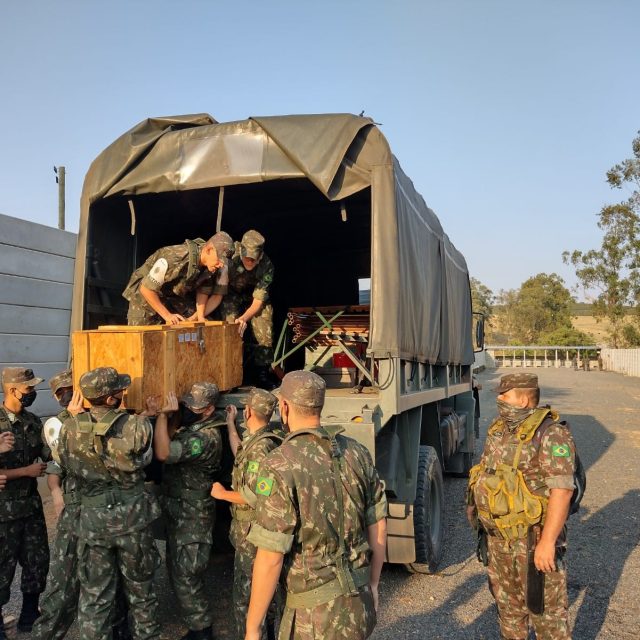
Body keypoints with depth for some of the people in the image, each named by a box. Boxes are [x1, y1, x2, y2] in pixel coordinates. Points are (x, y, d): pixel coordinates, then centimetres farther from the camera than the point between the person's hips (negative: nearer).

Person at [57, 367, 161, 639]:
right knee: (139, 587, 19)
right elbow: (143, 460, -3)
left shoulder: (69, 428, -11)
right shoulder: (136, 426, -19)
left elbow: (64, 464, 6)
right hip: (132, 516, -1)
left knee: (94, 593, 14)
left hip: (92, 518, 1)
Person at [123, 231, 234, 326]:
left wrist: (200, 315, -16)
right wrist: (167, 315, -29)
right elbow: (146, 289, -31)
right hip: (147, 294, -5)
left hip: (177, 295, 5)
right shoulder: (174, 259, -38)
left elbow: (203, 289, -1)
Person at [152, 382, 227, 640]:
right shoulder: (190, 427, 5)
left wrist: (163, 415, -29)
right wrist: (157, 416, -2)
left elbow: (163, 453, -36)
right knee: (177, 572, 21)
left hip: (193, 518, -10)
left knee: (186, 578, 0)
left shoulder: (207, 438, -27)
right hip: (177, 513, 10)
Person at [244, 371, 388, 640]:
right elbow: (378, 528, 6)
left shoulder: (279, 466, -18)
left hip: (315, 611, -5)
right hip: (361, 605, 6)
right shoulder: (357, 453, -1)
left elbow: (271, 557, -18)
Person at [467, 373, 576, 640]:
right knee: (508, 603, 22)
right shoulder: (498, 431, 7)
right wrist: (483, 514, 16)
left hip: (534, 540, -8)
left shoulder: (550, 435, -19)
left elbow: (562, 490, -23)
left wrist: (548, 541, -25)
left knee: (544, 608, 6)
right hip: (498, 538, 8)